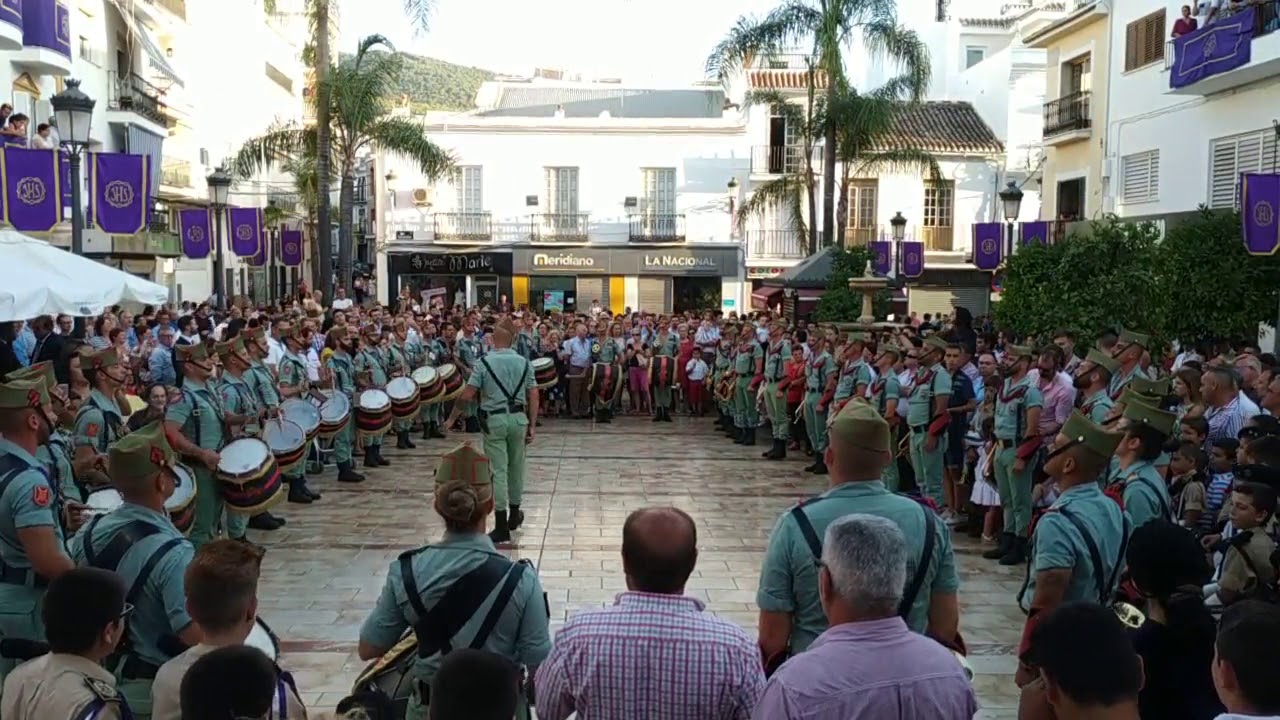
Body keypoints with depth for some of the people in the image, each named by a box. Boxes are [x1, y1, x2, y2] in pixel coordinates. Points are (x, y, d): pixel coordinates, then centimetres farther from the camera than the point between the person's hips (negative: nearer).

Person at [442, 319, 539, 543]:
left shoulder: (484, 363, -7)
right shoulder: (524, 363, 3)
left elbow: (467, 395, -9)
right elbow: (533, 397, 2)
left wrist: (452, 418, 3)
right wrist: (532, 426, 7)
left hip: (494, 419, -3)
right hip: (518, 418, 3)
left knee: (498, 470, -2)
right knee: (516, 466, 18)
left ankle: (501, 526, -1)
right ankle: (514, 515, 34)